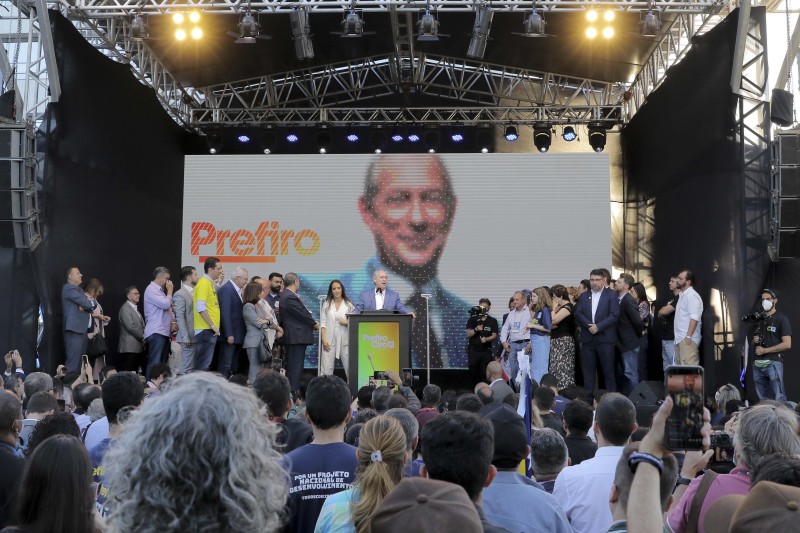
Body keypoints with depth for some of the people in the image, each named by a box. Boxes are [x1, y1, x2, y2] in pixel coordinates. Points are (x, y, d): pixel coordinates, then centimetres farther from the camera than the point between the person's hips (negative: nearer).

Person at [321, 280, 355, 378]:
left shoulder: (349, 305, 7)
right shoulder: (327, 304, 9)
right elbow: (323, 323, 5)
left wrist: (347, 322, -11)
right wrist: (324, 339, -4)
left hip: (344, 340, 0)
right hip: (329, 340, 0)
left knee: (349, 366, -1)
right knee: (326, 368, -3)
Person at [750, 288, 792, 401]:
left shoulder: (781, 319, -1)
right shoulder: (758, 319, 18)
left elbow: (787, 344, -10)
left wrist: (765, 350, -10)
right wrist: (754, 341, 4)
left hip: (774, 363, -6)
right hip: (758, 365, 6)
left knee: (779, 399, -10)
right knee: (763, 399, 9)